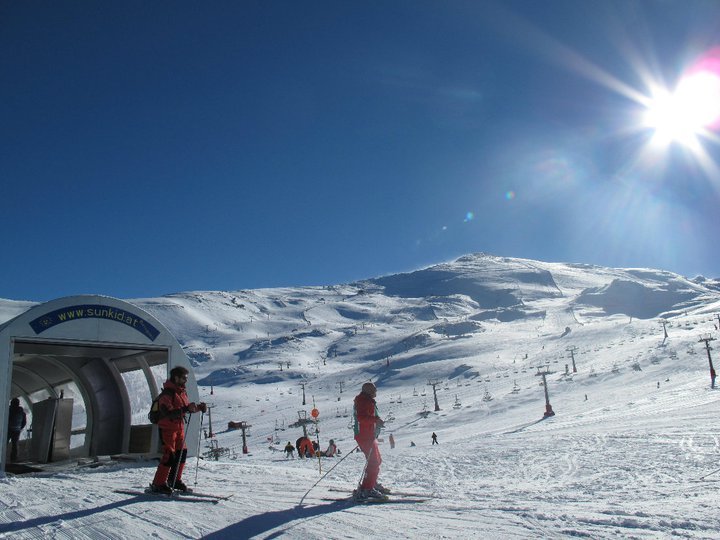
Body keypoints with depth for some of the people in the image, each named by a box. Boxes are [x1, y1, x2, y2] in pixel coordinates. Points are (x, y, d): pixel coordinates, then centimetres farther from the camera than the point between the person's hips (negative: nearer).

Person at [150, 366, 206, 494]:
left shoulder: (182, 391, 8)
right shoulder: (167, 394, -20)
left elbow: (187, 406, 19)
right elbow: (168, 413, -29)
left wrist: (199, 407, 2)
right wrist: (186, 409, -36)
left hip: (179, 427, 8)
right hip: (167, 428, -8)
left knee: (182, 453, 10)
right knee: (169, 455, -10)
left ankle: (175, 480, 24)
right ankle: (158, 484, 1)